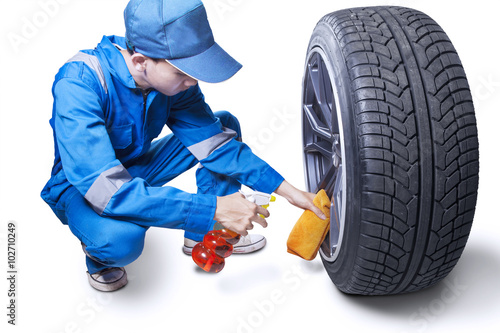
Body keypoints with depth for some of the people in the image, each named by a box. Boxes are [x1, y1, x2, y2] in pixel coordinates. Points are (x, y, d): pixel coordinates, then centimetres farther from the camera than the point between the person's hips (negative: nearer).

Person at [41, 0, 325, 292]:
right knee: (121, 238, -39)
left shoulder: (172, 76, -16)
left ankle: (203, 237, 6)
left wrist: (283, 187, -19)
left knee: (225, 124, -5)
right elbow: (107, 188, -41)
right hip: (81, 186, -6)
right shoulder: (78, 83, -34)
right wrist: (214, 208, -42)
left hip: (136, 168, 6)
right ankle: (100, 256, -1)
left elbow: (213, 141, -10)